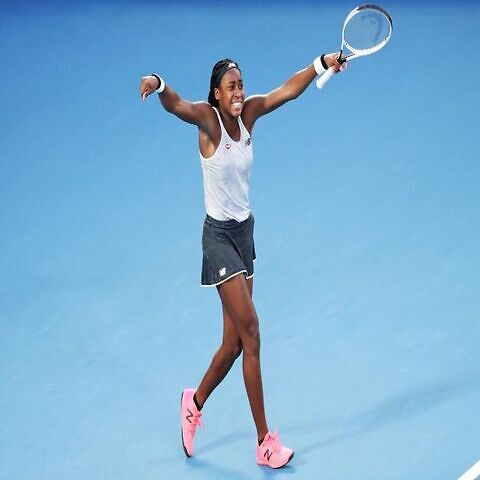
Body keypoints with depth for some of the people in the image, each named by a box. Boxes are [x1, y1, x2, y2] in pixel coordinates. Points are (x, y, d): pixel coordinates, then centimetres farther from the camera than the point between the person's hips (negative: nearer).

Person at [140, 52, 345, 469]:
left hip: (245, 231, 7)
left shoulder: (249, 113, 2)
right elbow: (175, 105, -33)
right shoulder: (208, 118, -15)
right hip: (220, 235, -7)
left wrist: (322, 63, -11)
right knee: (251, 336, -9)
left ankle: (195, 403, 37)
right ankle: (266, 441, -3)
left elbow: (289, 89, 3)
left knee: (235, 341, 12)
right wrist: (158, 85, -53)